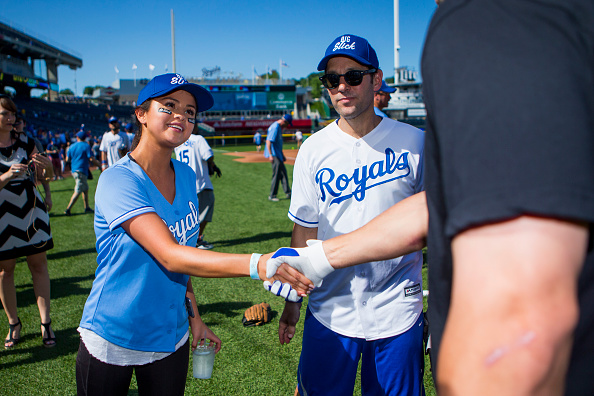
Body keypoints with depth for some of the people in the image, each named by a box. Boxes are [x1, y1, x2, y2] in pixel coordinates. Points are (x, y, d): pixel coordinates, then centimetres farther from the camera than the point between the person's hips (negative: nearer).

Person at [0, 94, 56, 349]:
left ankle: (46, 323, 7)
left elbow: (41, 176, 10)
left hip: (31, 209, 2)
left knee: (39, 264, 1)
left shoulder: (25, 142, 5)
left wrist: (46, 168, -11)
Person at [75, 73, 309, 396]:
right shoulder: (118, 181, -21)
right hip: (112, 341, -5)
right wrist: (257, 265, -43)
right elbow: (170, 256, -32)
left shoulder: (185, 176, 0)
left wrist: (193, 317, 4)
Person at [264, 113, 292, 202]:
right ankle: (272, 195, 1)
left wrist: (282, 155, 26)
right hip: (274, 155, -11)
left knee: (283, 172, 13)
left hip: (278, 154, 11)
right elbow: (268, 141, -24)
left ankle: (288, 193, 20)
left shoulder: (279, 127, 15)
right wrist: (270, 155, -30)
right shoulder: (275, 127, -17)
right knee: (277, 174, -7)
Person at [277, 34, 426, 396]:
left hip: (397, 310, -1)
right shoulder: (313, 150, 0)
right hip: (329, 312, 1)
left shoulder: (414, 143, -4)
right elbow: (305, 231, 4)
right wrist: (293, 299, 6)